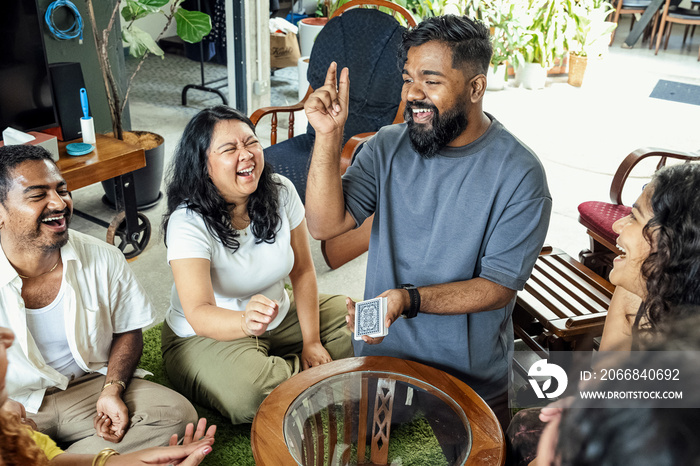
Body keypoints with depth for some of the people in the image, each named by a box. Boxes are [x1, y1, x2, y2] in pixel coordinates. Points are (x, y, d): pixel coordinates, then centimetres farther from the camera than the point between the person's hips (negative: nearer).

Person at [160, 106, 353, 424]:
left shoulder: (280, 192, -12)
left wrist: (311, 342, -7)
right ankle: (305, 374, -1)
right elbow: (199, 314, -36)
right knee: (250, 392, -33)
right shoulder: (188, 222, -26)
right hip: (205, 337, -4)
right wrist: (246, 322, -58)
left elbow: (302, 271, -3)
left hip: (280, 317, 5)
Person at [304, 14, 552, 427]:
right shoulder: (388, 146, -6)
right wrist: (328, 136, -24)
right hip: (379, 357, 3)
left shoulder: (519, 175, -18)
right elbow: (326, 225, -14)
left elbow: (499, 287, -19)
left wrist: (409, 299, -33)